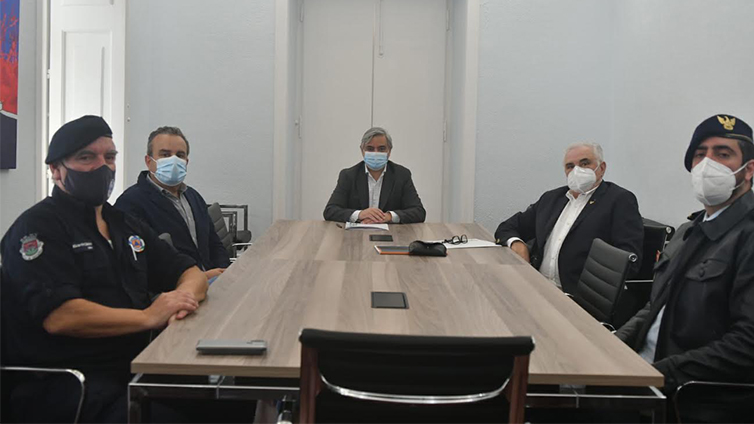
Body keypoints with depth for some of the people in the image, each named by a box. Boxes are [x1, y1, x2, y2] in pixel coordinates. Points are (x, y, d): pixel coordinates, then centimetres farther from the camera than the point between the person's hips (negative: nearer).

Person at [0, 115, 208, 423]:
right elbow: (59, 317, -18)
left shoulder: (126, 225, 19)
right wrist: (149, 317, -19)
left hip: (134, 368, 7)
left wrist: (183, 296, -6)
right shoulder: (37, 228, -4)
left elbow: (192, 274, 18)